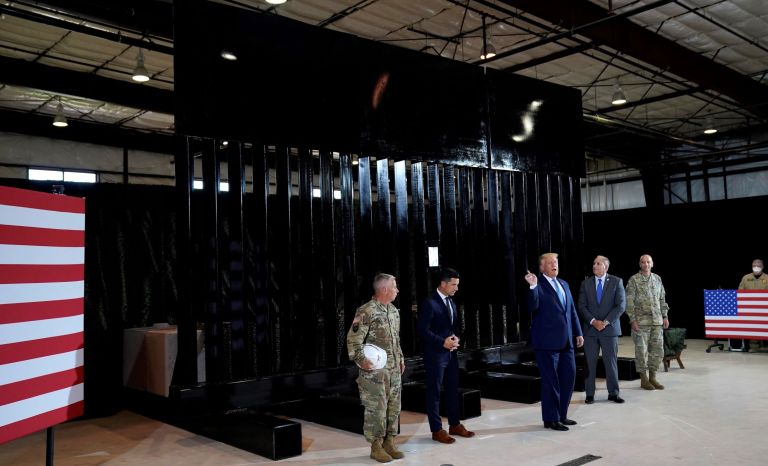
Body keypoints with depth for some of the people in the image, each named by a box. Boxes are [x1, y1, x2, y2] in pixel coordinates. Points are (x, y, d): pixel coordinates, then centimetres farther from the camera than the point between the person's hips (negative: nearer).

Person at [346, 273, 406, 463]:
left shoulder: (394, 311, 11)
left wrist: (400, 359, 20)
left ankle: (389, 442, 24)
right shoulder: (366, 311, -15)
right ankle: (376, 446, 11)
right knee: (376, 408, -1)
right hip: (375, 371, -8)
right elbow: (353, 339, -17)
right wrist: (361, 360, -24)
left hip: (394, 369, 8)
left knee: (393, 406, 12)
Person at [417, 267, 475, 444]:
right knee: (434, 393, 3)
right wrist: (442, 342, -20)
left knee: (453, 390, 15)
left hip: (451, 353, 8)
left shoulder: (451, 302, 12)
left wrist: (455, 337, 0)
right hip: (435, 355, -8)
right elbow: (423, 330, -17)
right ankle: (437, 430, 11)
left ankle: (454, 425, 28)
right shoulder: (429, 303, -14)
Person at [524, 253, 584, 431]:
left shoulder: (563, 284, 14)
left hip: (566, 341, 7)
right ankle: (551, 419, 13)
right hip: (547, 341, -7)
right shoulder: (538, 285, -7)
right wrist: (532, 286, -35)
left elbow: (572, 310, 17)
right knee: (551, 381, 1)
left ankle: (561, 415, 26)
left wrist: (578, 332, 14)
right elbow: (533, 307, -22)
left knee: (568, 378, 12)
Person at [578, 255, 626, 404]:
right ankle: (590, 394, 10)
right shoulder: (586, 283, 7)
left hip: (610, 328, -1)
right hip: (590, 329, 1)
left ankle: (613, 393, 16)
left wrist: (606, 322, -12)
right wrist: (593, 321, -12)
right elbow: (582, 306, 3)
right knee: (590, 363, 3)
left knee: (611, 362, 4)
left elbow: (621, 305, -5)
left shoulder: (616, 282, 1)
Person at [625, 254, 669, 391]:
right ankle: (644, 379, 11)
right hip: (640, 322, -5)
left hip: (657, 322, 5)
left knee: (658, 350, 6)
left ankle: (652, 377, 19)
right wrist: (632, 320, -12)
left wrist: (665, 316, 9)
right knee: (641, 351, 0)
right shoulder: (634, 280, -4)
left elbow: (662, 299, 16)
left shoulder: (657, 279, 11)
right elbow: (629, 302, -6)